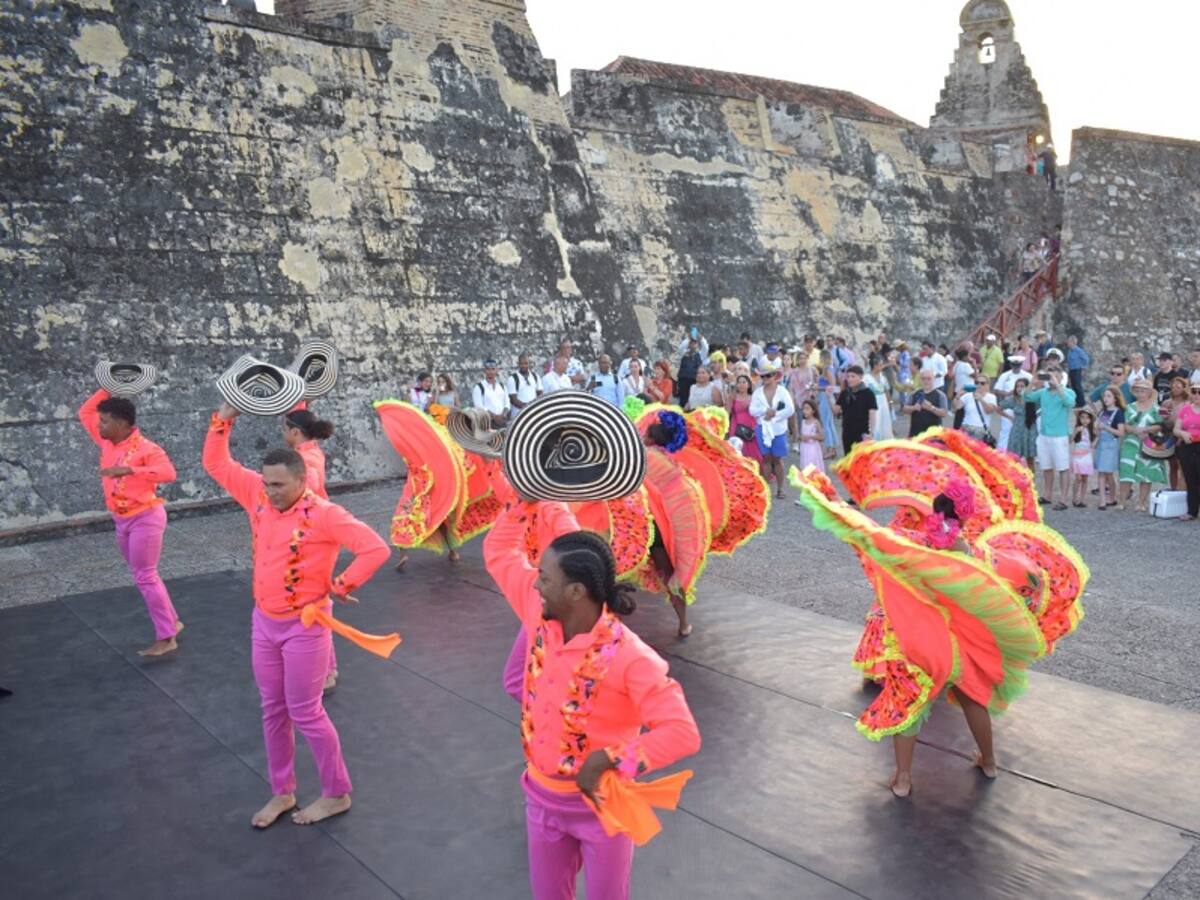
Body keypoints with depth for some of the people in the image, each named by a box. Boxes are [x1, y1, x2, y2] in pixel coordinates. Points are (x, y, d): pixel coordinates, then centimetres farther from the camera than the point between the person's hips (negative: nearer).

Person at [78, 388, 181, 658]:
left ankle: (166, 638, -3)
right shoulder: (107, 442, 4)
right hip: (122, 520, 9)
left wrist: (130, 470, -41)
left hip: (145, 518, -9)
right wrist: (108, 390, 3)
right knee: (142, 575, 14)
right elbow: (85, 412, 14)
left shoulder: (145, 448, -20)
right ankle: (171, 622, 25)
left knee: (145, 577, -8)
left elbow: (168, 473, -34)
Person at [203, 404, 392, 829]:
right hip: (264, 622, 7)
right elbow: (216, 463, 6)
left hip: (304, 627, -7)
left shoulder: (323, 514, -21)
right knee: (273, 710, 16)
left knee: (305, 713, 2)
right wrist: (223, 419, -4)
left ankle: (336, 794, 20)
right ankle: (282, 793, 32)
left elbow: (376, 549, -26)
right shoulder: (258, 497, -2)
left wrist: (340, 586, -20)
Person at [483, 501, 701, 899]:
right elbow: (499, 553, 0)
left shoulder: (629, 658, -30)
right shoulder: (541, 615, -12)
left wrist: (606, 761, -37)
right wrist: (527, 501, -12)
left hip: (599, 804, -5)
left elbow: (682, 733, -35)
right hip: (542, 798, 5)